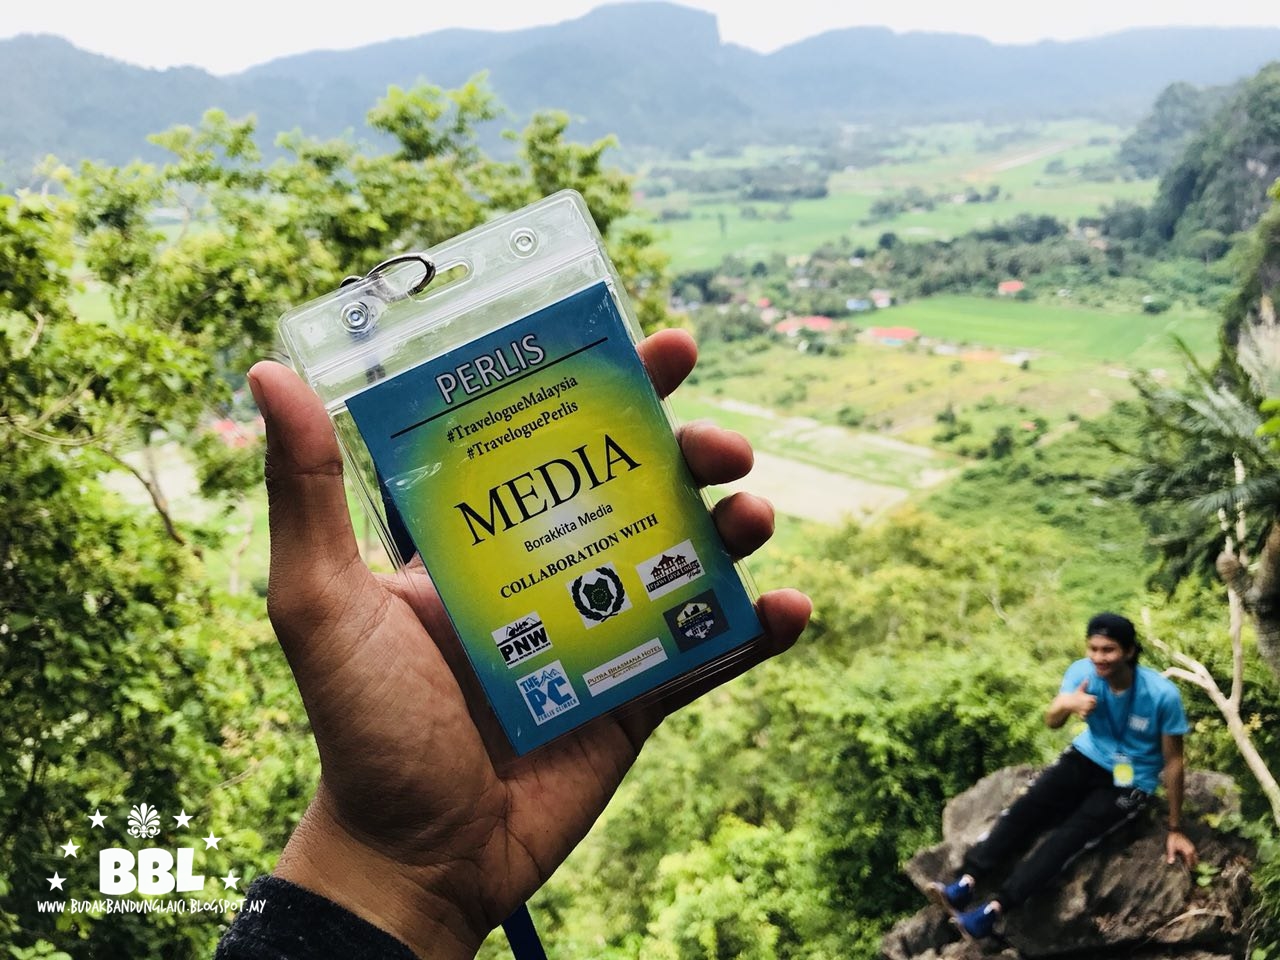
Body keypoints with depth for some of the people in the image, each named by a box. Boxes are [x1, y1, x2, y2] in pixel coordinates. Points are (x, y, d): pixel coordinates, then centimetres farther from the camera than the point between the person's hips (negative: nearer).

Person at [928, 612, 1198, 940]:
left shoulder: (1162, 695, -23)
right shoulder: (1082, 671, -14)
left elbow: (1173, 761, -13)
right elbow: (1052, 722, -18)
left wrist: (1175, 829, -7)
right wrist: (1066, 705, -43)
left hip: (1130, 782, -3)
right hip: (1087, 757, 4)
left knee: (1071, 833, -24)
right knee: (1028, 805, -21)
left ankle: (994, 909, -33)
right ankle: (966, 883, -29)